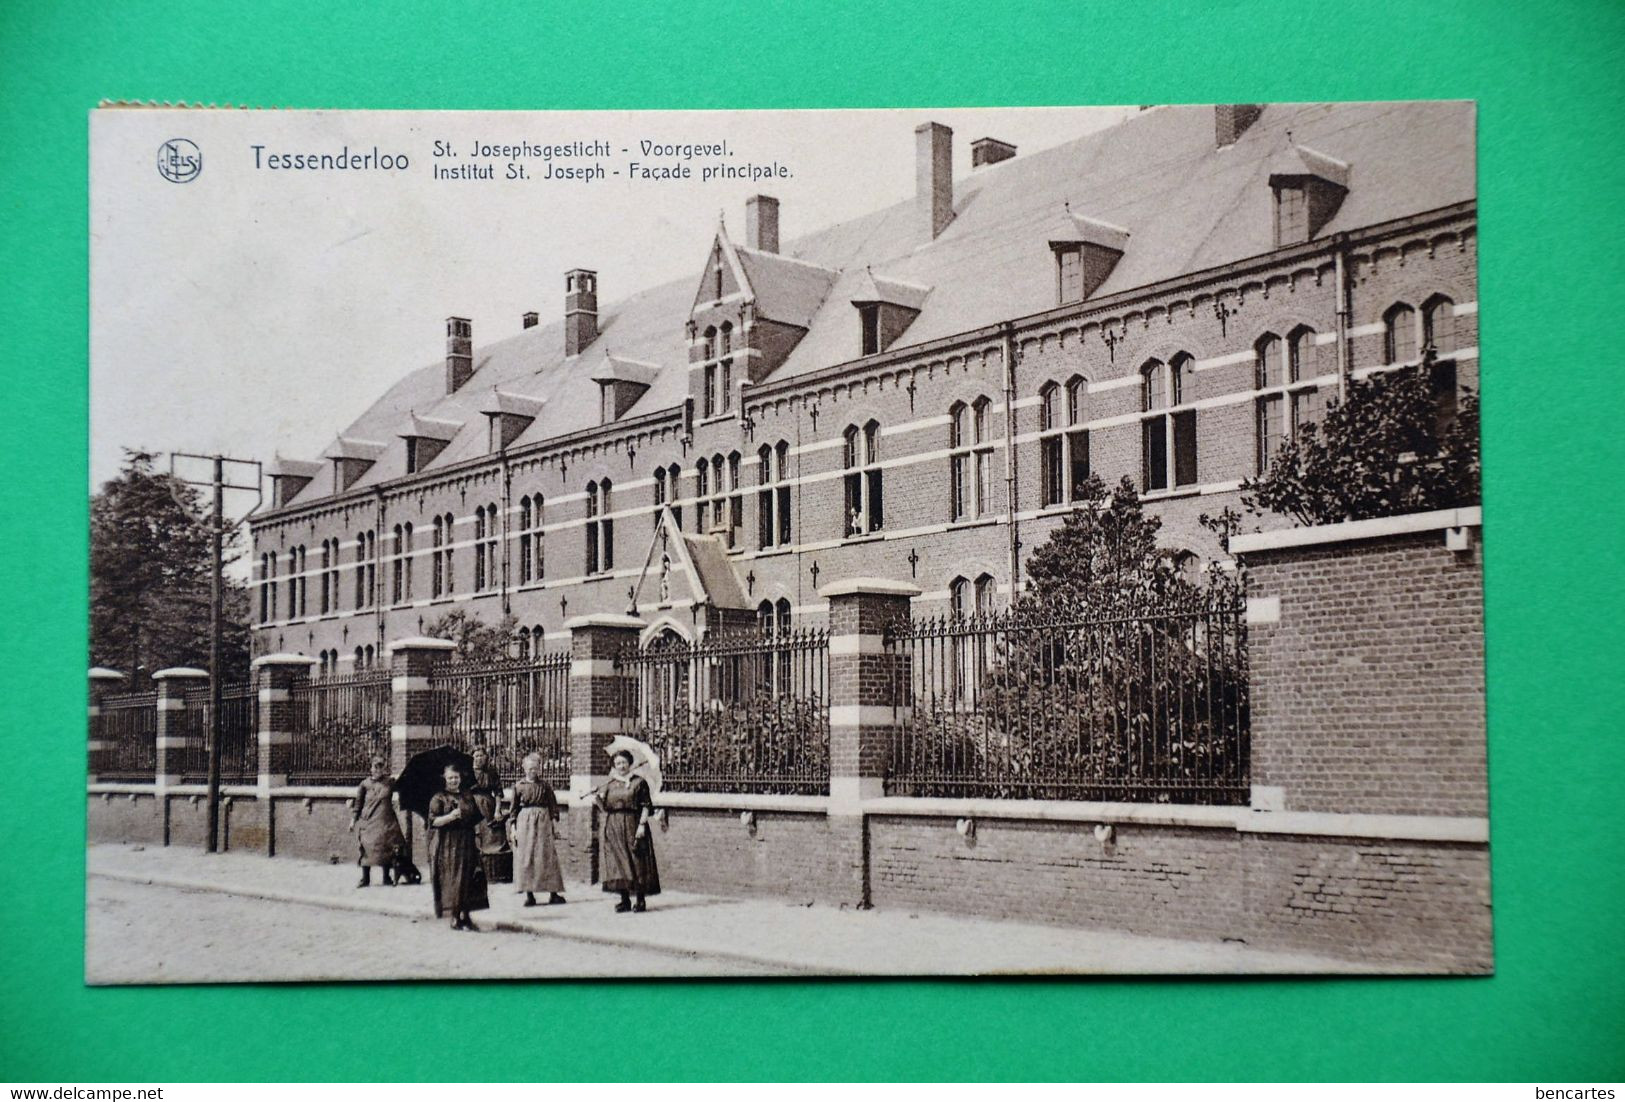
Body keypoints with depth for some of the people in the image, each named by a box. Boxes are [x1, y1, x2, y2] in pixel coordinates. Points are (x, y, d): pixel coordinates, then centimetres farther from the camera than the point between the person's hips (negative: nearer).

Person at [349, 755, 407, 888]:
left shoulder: (390, 783, 4)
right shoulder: (365, 784, 1)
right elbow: (358, 803, 6)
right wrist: (354, 819, 5)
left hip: (385, 821, 1)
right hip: (368, 821, -1)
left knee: (386, 847, 1)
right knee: (366, 848, -1)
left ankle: (386, 878, 13)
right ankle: (365, 879, 11)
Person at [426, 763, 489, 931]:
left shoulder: (468, 797, 14)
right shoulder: (438, 798, 0)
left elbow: (476, 818, 19)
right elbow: (433, 820, -9)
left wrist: (476, 839, 10)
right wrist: (449, 817, -25)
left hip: (466, 843, 4)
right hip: (447, 845, -4)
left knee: (467, 878, 1)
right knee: (451, 880, -6)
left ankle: (465, 915, 7)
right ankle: (454, 917, -2)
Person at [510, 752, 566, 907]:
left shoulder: (545, 786, 6)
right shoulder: (519, 786, 4)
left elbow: (552, 805, 9)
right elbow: (514, 808, 6)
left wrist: (553, 821, 1)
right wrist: (514, 828, 2)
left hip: (543, 821, 0)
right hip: (525, 822, 0)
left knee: (547, 855, -1)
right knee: (525, 857, -2)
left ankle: (553, 893, 1)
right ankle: (529, 894, 4)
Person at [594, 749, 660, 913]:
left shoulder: (639, 782, 1)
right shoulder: (609, 784, 12)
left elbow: (646, 806, -3)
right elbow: (605, 807, 12)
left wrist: (642, 825, -13)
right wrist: (597, 800, -8)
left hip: (633, 825, -4)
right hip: (614, 827, 4)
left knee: (637, 861, -4)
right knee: (618, 862, 1)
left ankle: (641, 899, 2)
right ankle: (625, 899, 7)